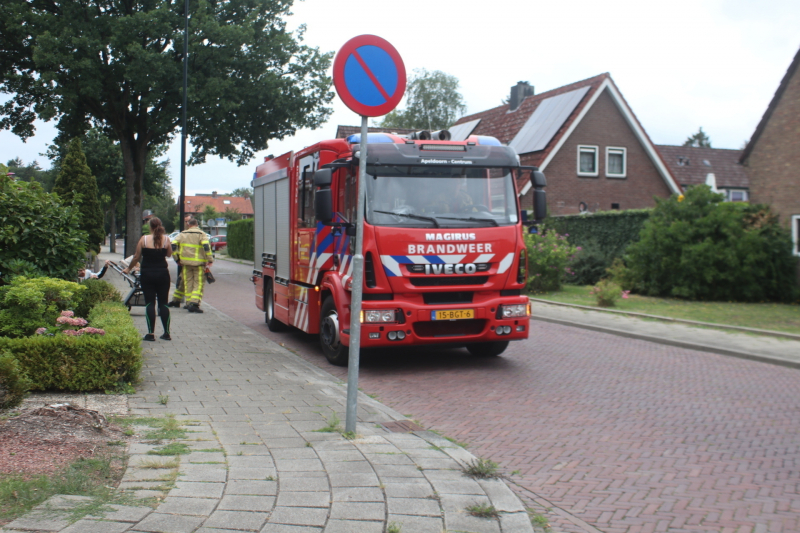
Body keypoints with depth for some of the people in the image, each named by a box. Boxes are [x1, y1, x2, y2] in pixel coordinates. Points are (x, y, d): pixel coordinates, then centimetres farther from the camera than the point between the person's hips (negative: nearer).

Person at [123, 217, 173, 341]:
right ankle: (167, 333, 9)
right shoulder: (166, 239, -2)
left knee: (150, 303, 2)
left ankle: (151, 333, -1)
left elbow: (136, 257, 0)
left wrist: (129, 268, 15)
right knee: (163, 303, 8)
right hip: (163, 274, 2)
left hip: (147, 274, -2)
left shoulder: (144, 239, -6)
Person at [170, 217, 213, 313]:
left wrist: (177, 258, 13)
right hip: (198, 263, -3)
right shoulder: (201, 234, -3)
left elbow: (173, 245, 5)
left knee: (188, 283, 11)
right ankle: (194, 303, -14)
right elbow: (206, 246, -17)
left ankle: (189, 303, 11)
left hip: (185, 262, 4)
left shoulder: (183, 234, 9)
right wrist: (210, 259, -13)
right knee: (198, 284, -2)